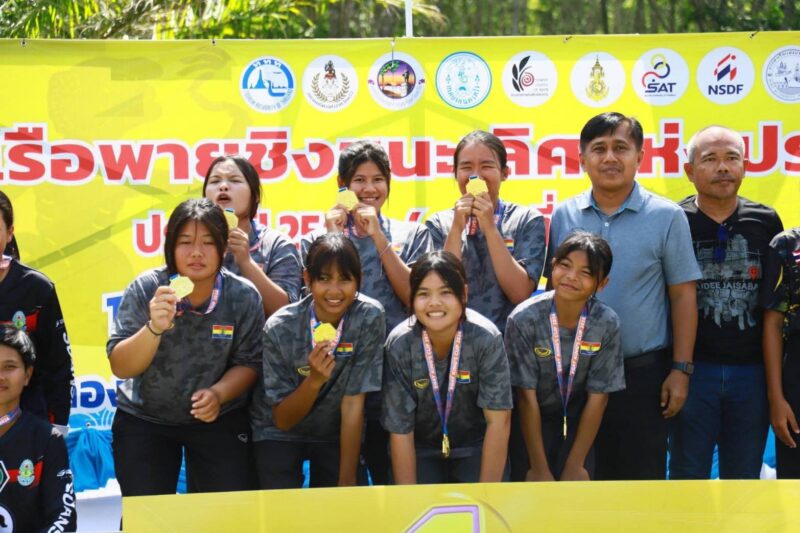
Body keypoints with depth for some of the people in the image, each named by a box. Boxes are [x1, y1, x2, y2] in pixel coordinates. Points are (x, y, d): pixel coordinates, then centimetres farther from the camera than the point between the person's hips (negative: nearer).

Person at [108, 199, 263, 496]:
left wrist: (218, 393, -22)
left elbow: (247, 363, -2)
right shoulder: (145, 290, -15)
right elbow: (120, 368, -19)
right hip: (144, 419, 0)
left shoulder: (243, 297, -13)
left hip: (218, 418, 0)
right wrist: (154, 328, -36)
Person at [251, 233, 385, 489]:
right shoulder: (280, 328, -22)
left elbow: (353, 403, -17)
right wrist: (314, 380, -36)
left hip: (338, 434, 1)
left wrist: (347, 481, -16)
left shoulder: (370, 318, -20)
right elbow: (283, 420, -17)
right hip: (279, 434, -1)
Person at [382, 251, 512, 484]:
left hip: (475, 449, 0)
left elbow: (498, 421, -20)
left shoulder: (486, 339, -23)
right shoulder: (399, 345, -21)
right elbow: (400, 430, -16)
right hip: (420, 452, 0)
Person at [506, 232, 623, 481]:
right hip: (531, 424, -1)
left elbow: (598, 398, -10)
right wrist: (539, 469, -16)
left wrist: (575, 466, -11)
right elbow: (527, 397, -17)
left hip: (577, 424, 2)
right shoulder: (524, 319, -21)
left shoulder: (607, 324, -16)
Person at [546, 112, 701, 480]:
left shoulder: (666, 217, -4)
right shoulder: (564, 216, 4)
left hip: (643, 371, -3)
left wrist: (680, 369, -7)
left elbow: (683, 296, -2)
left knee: (642, 474, 4)